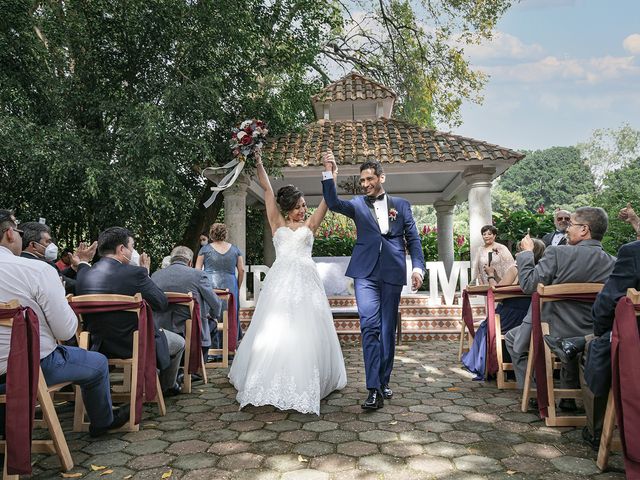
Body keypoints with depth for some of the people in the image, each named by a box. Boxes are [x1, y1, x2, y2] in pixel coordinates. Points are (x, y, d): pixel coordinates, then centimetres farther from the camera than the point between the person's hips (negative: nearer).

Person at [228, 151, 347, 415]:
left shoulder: (310, 224, 14)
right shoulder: (277, 223, 12)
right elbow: (267, 188, 10)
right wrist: (258, 161, 9)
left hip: (306, 281, 1)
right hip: (281, 281, 0)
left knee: (306, 330, -1)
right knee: (275, 330, -1)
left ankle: (306, 381, 11)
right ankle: (274, 381, 11)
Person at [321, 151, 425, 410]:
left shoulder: (401, 204, 14)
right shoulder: (357, 204, 13)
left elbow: (413, 238, 11)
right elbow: (333, 203, -6)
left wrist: (418, 267, -1)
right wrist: (329, 173, -16)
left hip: (393, 272, 1)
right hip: (365, 272, -1)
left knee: (388, 329, 7)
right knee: (370, 326, -12)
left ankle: (384, 382, 20)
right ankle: (374, 389, -11)